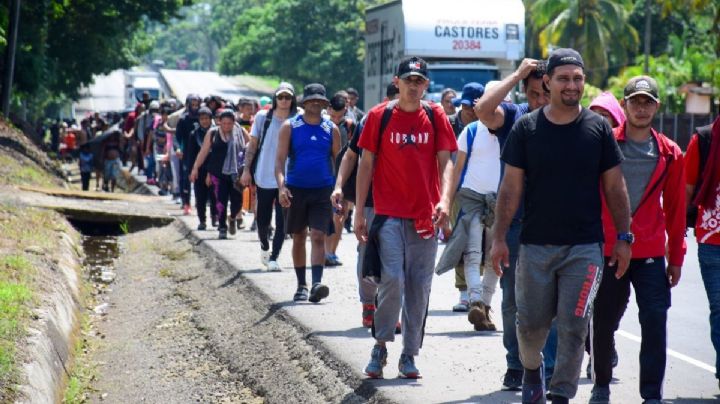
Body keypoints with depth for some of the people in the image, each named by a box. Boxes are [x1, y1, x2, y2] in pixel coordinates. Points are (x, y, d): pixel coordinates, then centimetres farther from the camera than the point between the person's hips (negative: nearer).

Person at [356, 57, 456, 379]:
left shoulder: (435, 117, 5)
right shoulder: (379, 116, 1)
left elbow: (445, 162, 2)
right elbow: (366, 164, 4)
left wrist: (444, 199, -15)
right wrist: (359, 213, 1)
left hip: (426, 217, 2)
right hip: (389, 214, -2)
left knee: (419, 287, 5)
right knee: (392, 279, -14)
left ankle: (409, 355, 15)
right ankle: (380, 345, 5)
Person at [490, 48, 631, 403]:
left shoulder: (598, 127, 2)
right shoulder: (526, 128, 0)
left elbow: (615, 187, 6)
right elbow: (511, 187, 1)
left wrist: (623, 238, 2)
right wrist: (499, 238, -3)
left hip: (585, 247, 0)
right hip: (535, 244, 1)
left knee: (574, 327, -4)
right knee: (531, 323, 9)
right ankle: (532, 370, 38)